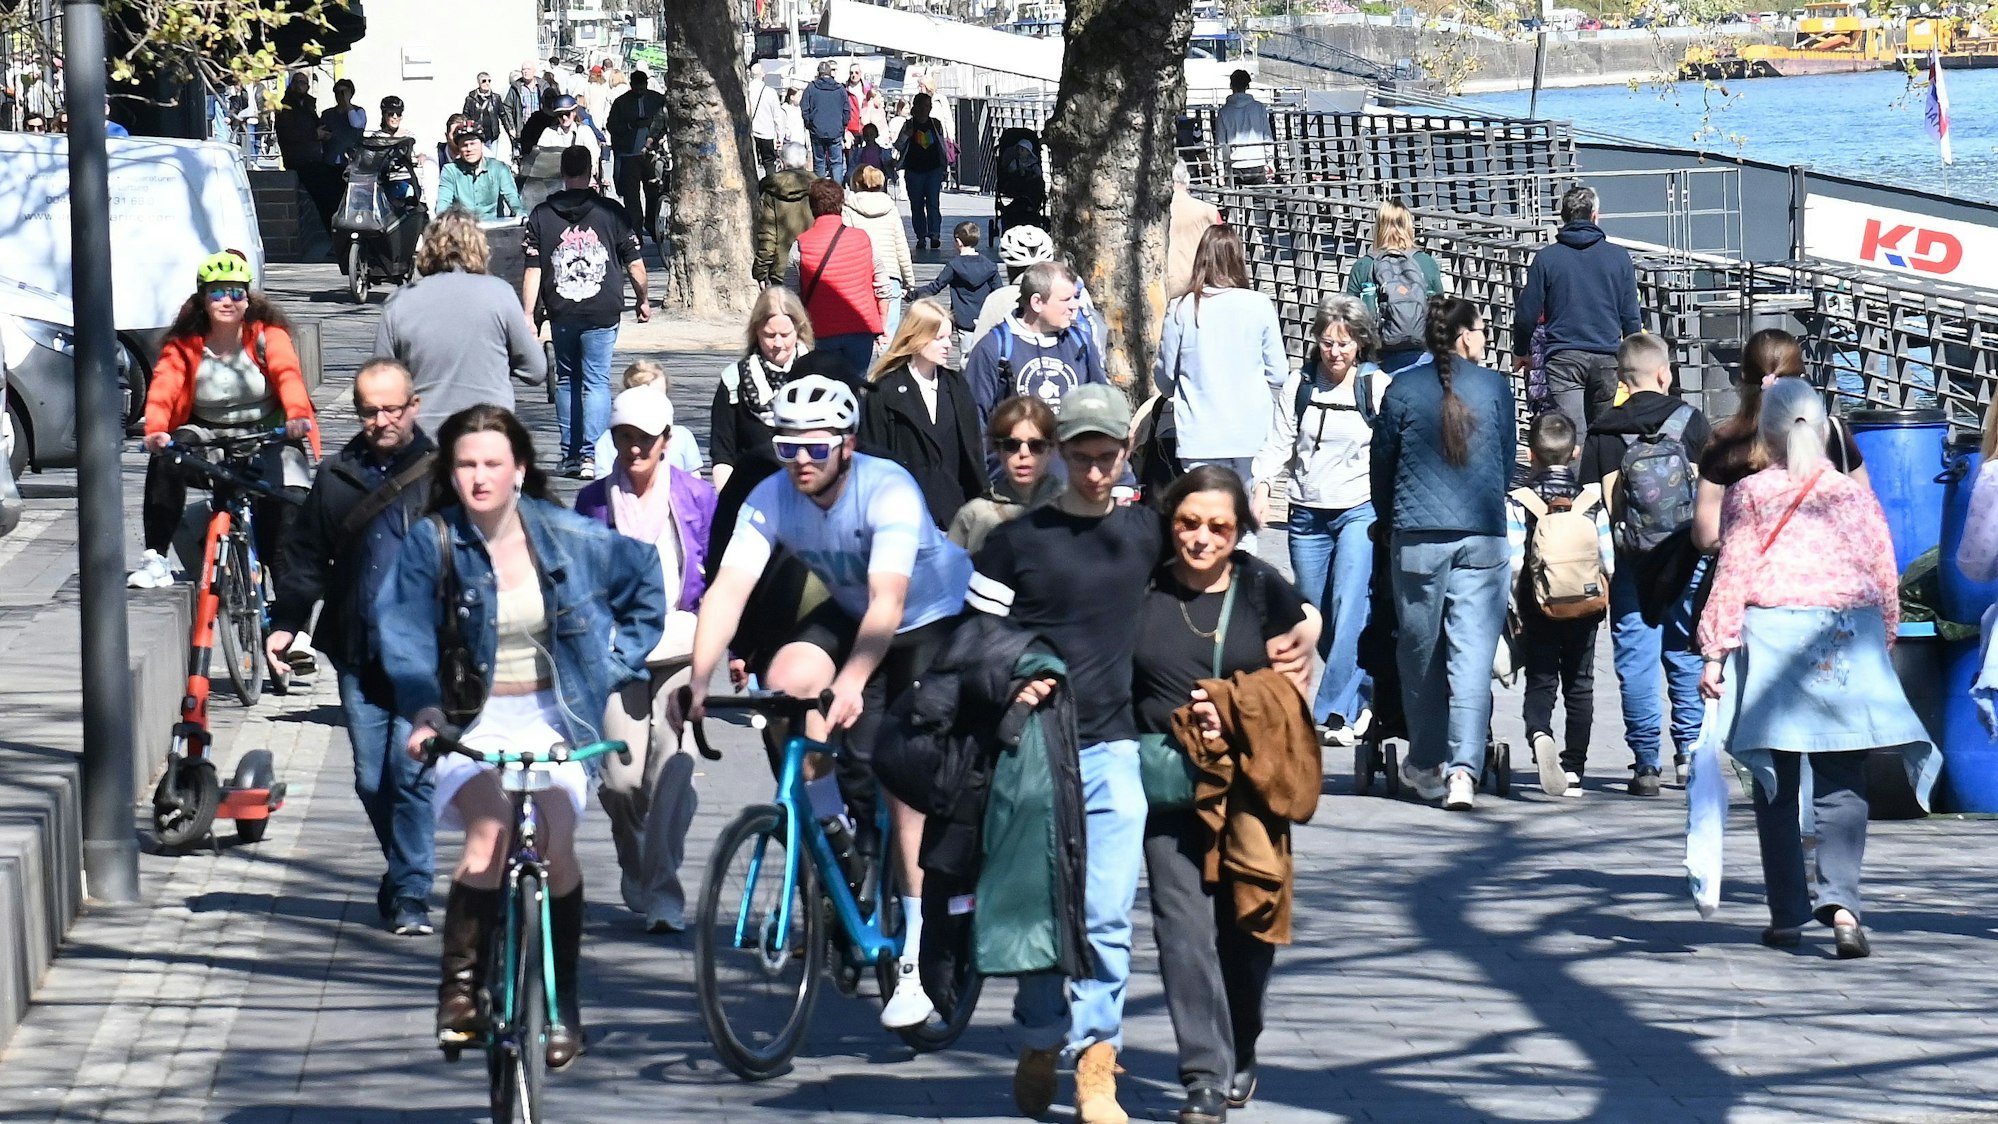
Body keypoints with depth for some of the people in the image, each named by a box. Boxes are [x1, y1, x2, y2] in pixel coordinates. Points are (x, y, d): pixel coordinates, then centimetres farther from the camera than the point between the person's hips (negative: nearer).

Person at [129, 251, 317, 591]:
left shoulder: (268, 335, -9)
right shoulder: (184, 344, -6)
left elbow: (287, 375, -26)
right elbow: (164, 386, -21)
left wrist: (298, 416, -48)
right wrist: (155, 430, -43)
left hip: (267, 436, -1)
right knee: (164, 462, -29)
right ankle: (155, 560, -27)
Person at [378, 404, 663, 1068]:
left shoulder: (569, 538, 0)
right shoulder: (431, 545, -5)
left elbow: (645, 582, 18)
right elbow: (406, 636, -16)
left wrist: (617, 663, 10)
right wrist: (423, 714, -32)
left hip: (552, 715, 1)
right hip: (471, 721, -1)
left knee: (555, 846, -18)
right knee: (492, 829, -29)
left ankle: (561, 1007, -2)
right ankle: (460, 982, -15)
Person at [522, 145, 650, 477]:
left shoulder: (541, 215, 1)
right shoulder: (610, 212, -2)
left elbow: (533, 270, -2)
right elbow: (634, 263, 3)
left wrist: (528, 316, 1)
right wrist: (643, 300, 19)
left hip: (561, 313, 2)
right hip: (602, 312, -2)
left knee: (567, 381, 15)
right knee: (596, 382, -1)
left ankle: (570, 455, 16)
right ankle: (591, 456, -11)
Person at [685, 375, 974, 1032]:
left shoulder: (888, 491, -32)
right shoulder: (771, 501, -19)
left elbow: (888, 600, -43)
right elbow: (728, 588, -28)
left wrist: (851, 682, -57)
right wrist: (698, 679, -41)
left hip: (942, 618, -5)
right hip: (850, 615, 5)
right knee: (785, 679, -24)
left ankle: (916, 952, -9)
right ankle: (844, 819, -1)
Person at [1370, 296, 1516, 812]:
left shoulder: (1403, 390, 2)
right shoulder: (1495, 387, 3)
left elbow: (1381, 465, 10)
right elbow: (1509, 460, 13)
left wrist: (1390, 521, 27)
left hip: (1417, 537, 0)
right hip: (1482, 537, 0)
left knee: (1420, 652, 13)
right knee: (1473, 653, -4)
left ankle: (1425, 764, 22)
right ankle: (1464, 768, -16)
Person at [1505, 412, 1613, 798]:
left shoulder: (1517, 503, -8)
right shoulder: (1593, 501, -2)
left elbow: (1513, 563, -11)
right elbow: (1609, 560, -1)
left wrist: (1514, 609, 0)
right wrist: (1605, 603, 15)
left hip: (1539, 611, -1)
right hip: (1587, 608, 1)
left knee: (1540, 683, 4)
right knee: (1579, 686, 10)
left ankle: (1539, 734, -26)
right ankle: (1574, 769, 9)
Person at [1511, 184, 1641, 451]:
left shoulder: (1546, 258, -1)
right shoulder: (1618, 256, 2)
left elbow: (1527, 313, 3)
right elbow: (1630, 315, 6)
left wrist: (1521, 351, 20)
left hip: (1563, 358, -2)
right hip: (1607, 355, 2)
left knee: (1572, 435, -9)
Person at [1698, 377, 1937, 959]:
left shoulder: (1749, 494, 3)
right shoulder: (1855, 495, 10)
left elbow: (1733, 576, -2)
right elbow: (1886, 580, 11)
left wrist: (1715, 650, 0)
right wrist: (1881, 643, 23)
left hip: (1772, 638, -1)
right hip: (1849, 643, 1)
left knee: (1777, 785, 7)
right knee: (1842, 783, 1)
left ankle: (1788, 914, 7)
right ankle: (1840, 901, -18)